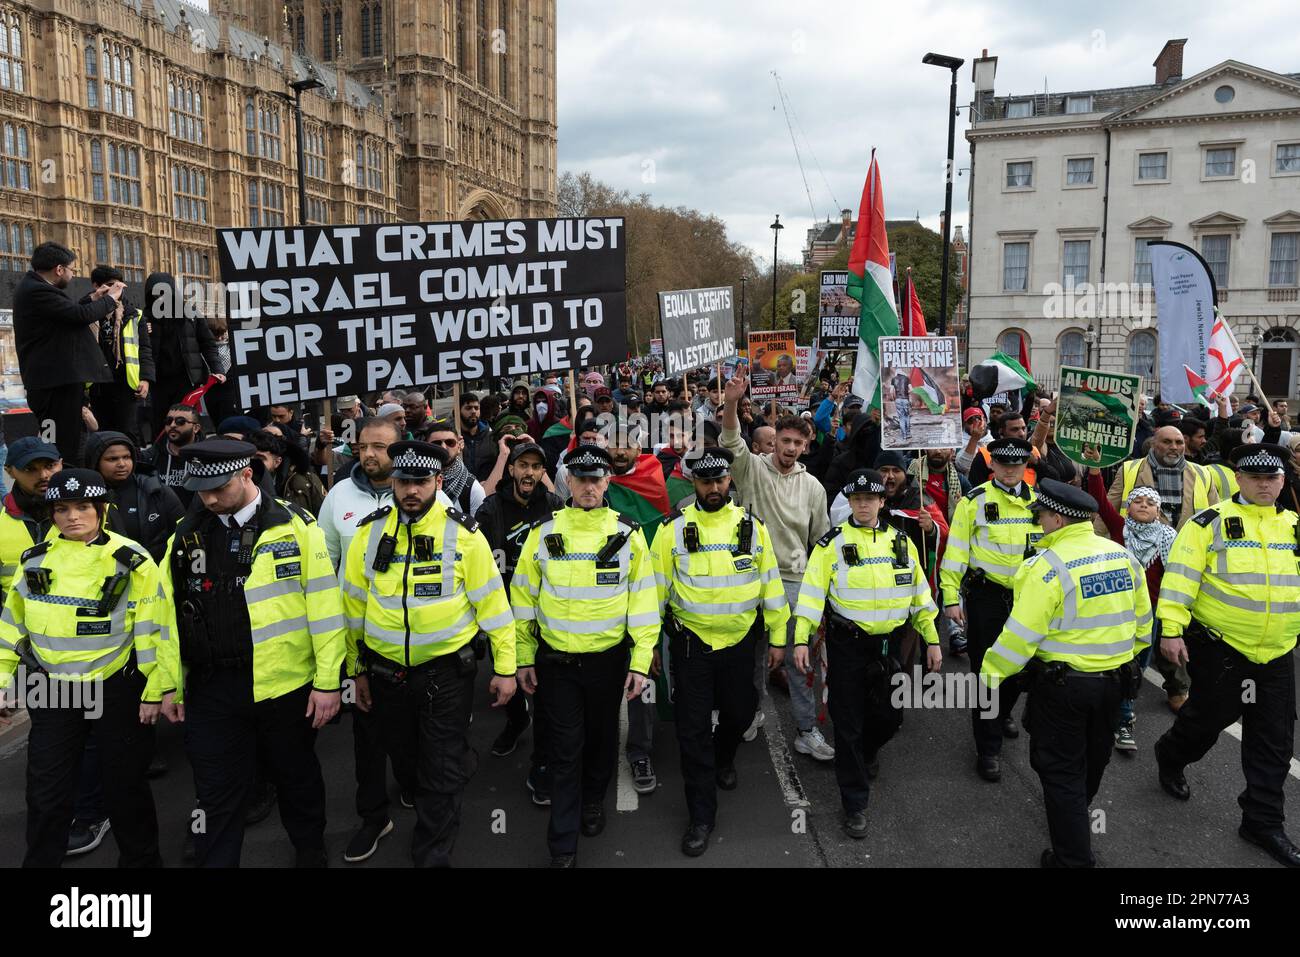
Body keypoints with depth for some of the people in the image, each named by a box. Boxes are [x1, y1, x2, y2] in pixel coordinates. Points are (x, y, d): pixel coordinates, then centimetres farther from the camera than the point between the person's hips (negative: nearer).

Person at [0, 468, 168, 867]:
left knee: (125, 788, 11)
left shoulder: (131, 561, -9)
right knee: (45, 794, 10)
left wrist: (154, 692, -9)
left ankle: (141, 858, 31)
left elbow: (153, 631, -8)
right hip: (52, 692, 3)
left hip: (117, 691, -3)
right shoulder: (36, 560, 3)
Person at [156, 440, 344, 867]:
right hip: (211, 690, 2)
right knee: (216, 797, 10)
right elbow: (171, 610, 8)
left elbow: (324, 604, -9)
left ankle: (311, 855, 40)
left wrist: (328, 681, -11)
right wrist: (171, 684, 7)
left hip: (288, 686, -2)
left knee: (298, 784, 18)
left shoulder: (296, 527, -8)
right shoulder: (186, 535, 3)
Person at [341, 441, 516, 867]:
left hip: (447, 671, -3)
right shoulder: (370, 532, -2)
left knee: (444, 775, 2)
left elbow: (491, 602, -6)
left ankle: (432, 856, 18)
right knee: (404, 763, 20)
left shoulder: (463, 535, -10)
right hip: (386, 670, 3)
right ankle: (425, 810, 46)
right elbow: (355, 604, 6)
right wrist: (358, 670, 9)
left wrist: (505, 667, -6)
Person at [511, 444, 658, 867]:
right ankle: (563, 847, 16)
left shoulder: (628, 535, -6)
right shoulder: (543, 532, -5)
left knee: (601, 737, 18)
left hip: (608, 659, 1)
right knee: (565, 751, 4)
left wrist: (641, 662, -7)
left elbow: (643, 601, -4)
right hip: (555, 660, 0)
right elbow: (524, 597, 1)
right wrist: (524, 658, 2)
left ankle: (593, 801, 46)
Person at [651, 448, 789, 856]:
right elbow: (656, 587, -3)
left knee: (739, 712, 17)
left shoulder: (751, 525, -1)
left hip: (739, 641, 2)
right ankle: (701, 816, 16)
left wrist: (778, 638, 5)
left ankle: (723, 759, 52)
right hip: (690, 643, -2)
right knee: (694, 730, 1)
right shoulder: (674, 528, -7)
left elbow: (770, 583, 4)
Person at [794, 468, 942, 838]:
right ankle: (855, 803, 15)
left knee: (889, 715, 14)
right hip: (847, 644, -4)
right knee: (848, 722, 1)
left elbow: (919, 593, 11)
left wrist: (932, 640, 9)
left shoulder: (901, 542, 6)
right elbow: (812, 591, -9)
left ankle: (866, 752, 49)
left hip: (889, 643, 4)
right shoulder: (833, 543, -6)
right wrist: (801, 639, -16)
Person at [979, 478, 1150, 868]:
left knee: (1061, 772, 7)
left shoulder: (1048, 565, -22)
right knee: (1092, 761, 26)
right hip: (1114, 681, 7)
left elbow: (1022, 633, -23)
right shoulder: (1124, 557, 0)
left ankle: (1073, 857, 12)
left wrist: (990, 673, -11)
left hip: (1062, 683, -7)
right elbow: (1142, 621, 9)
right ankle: (1078, 821, 49)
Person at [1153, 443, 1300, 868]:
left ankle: (1262, 821, 22)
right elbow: (1181, 575, -14)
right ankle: (1170, 757, 40)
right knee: (1209, 717, 9)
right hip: (1219, 646, -5)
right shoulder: (1210, 522, -9)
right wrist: (1171, 629, -19)